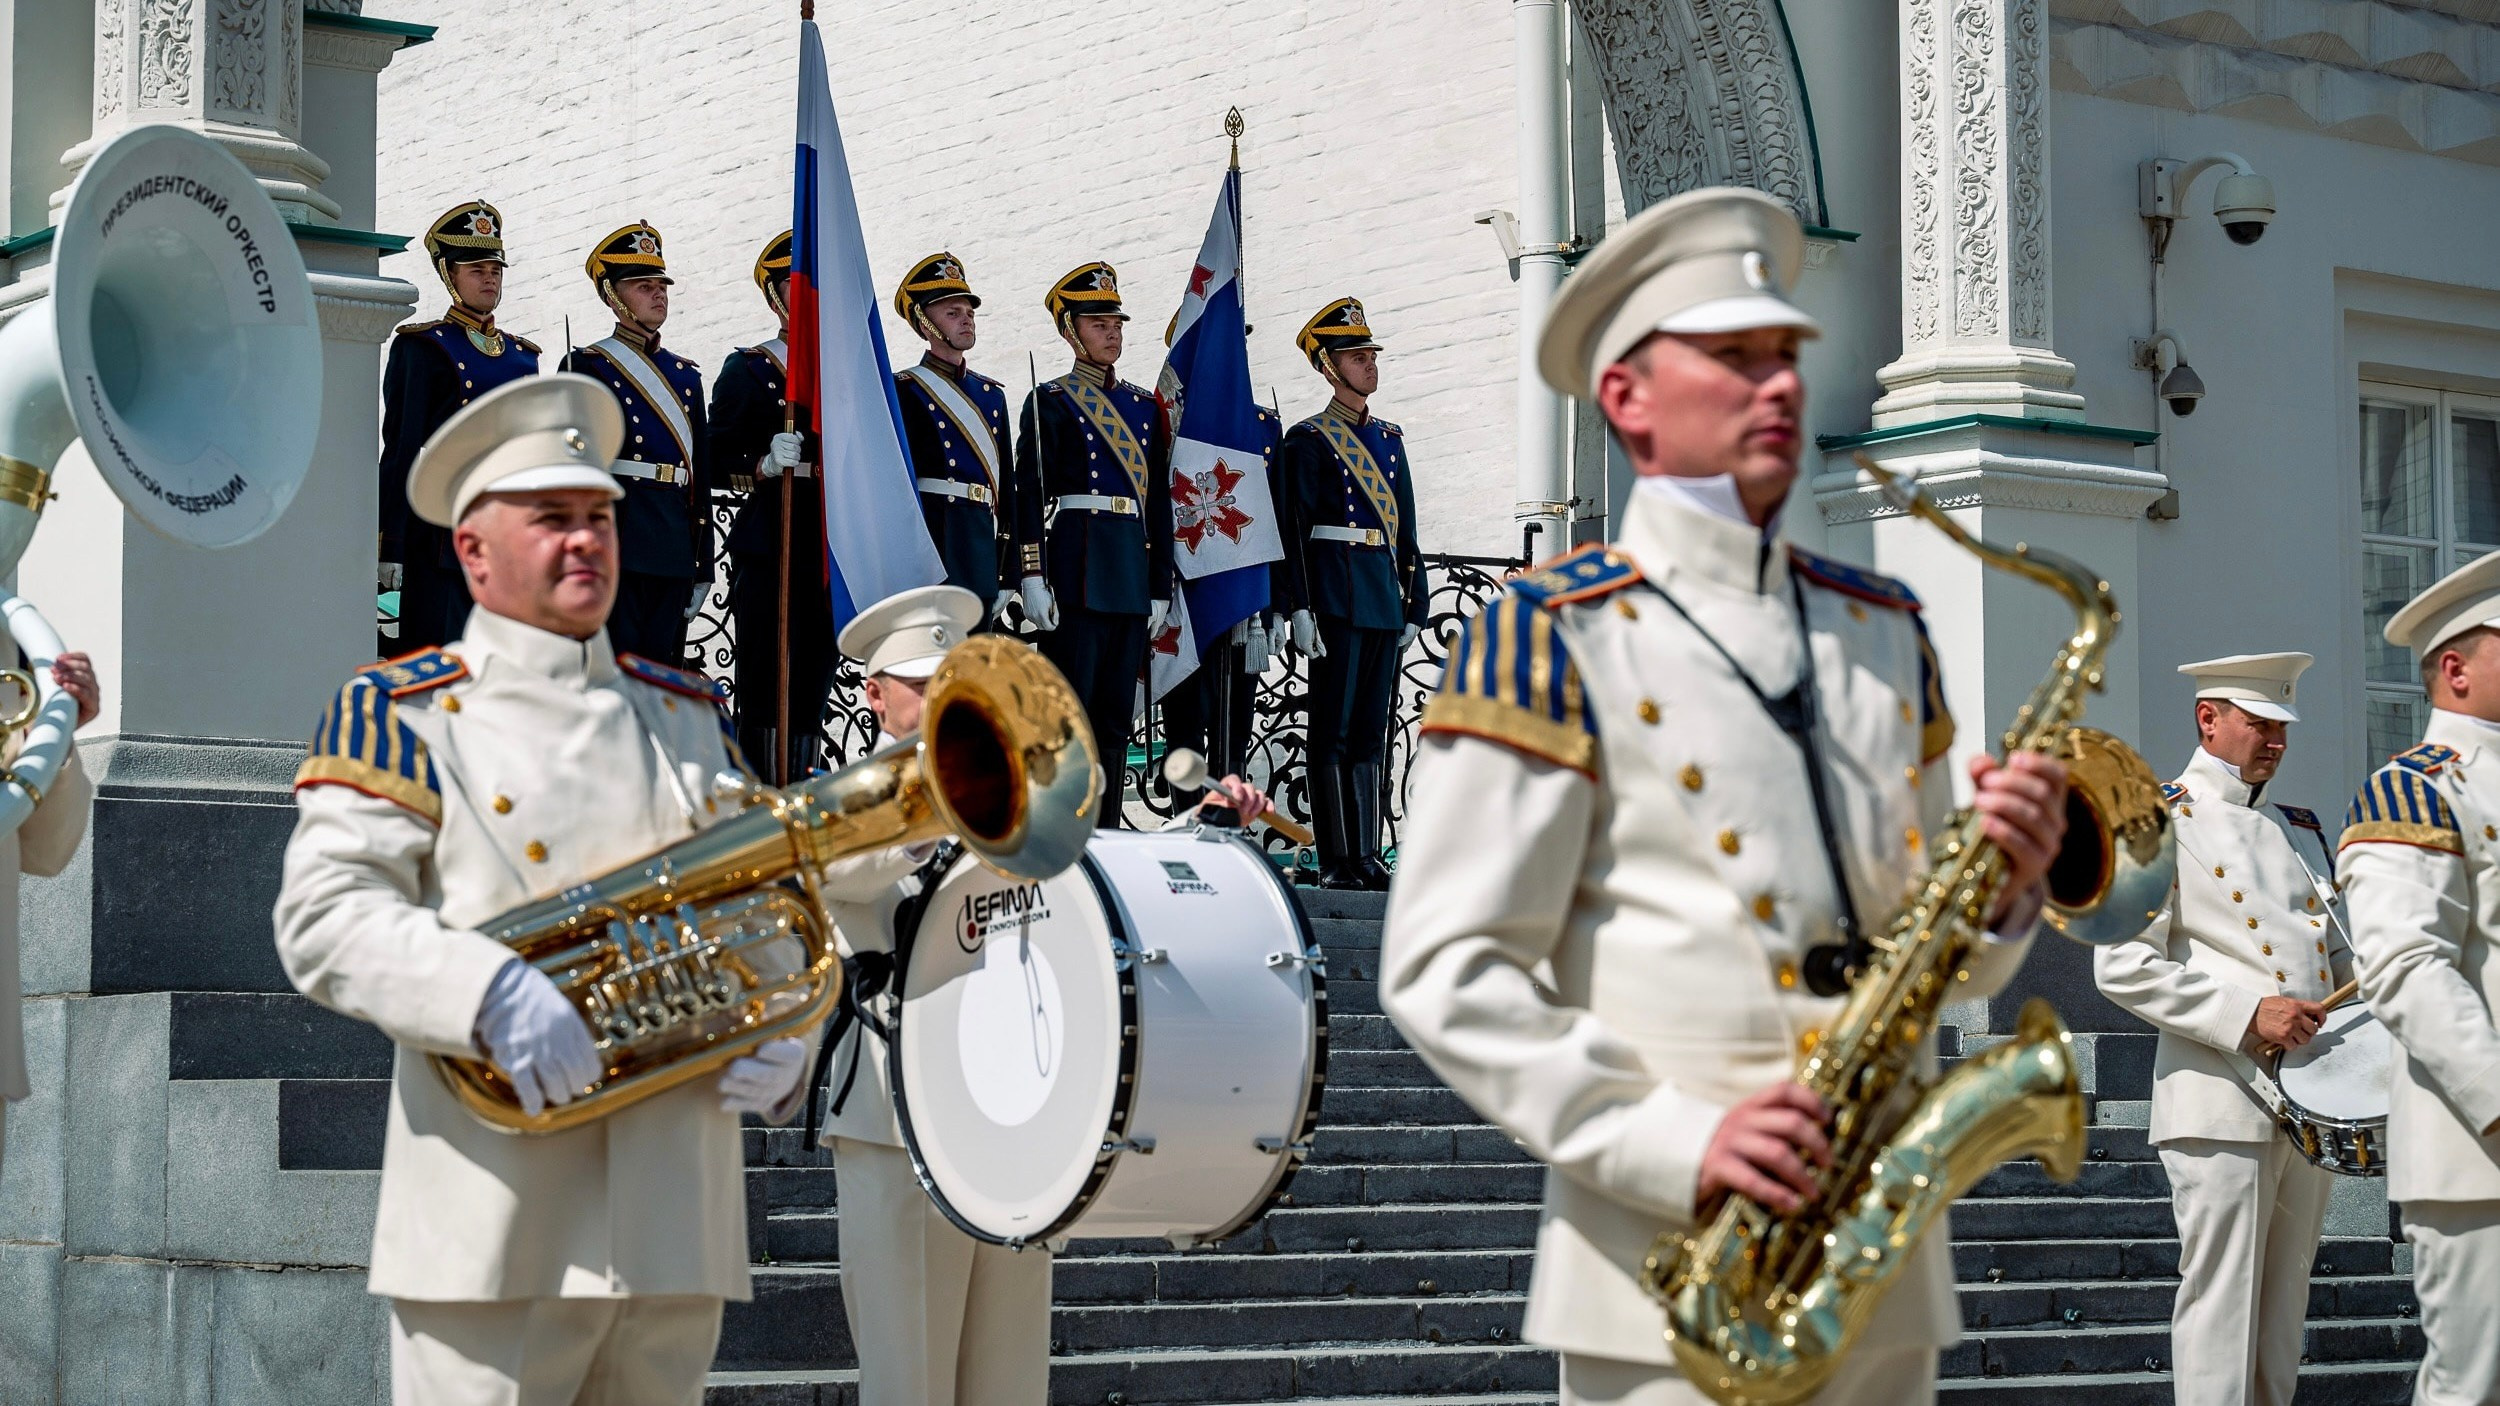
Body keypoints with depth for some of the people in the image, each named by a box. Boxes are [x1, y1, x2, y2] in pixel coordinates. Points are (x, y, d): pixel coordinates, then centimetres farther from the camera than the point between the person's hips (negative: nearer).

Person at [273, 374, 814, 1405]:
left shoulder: (691, 714, 19)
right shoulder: (399, 713, 3)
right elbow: (322, 917, -9)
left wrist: (783, 1042, 1)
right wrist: (490, 992, -24)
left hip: (676, 1221, 5)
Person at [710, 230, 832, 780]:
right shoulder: (747, 369, 5)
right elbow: (719, 457, -1)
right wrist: (765, 466, -21)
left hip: (832, 551, 4)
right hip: (769, 546, -4)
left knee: (813, 687, 7)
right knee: (766, 683, -7)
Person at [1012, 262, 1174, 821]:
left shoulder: (1146, 407, 17)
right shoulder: (1051, 402, 1)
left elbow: (1160, 503, 17)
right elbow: (1028, 494, -5)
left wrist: (1161, 586, 12)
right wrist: (1032, 576, -14)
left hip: (1133, 579, 6)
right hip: (1075, 570, -6)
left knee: (1116, 717, 7)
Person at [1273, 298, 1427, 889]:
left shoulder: (1390, 439, 17)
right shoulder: (1309, 440, -1)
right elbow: (1294, 530, -7)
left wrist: (1414, 603, 14)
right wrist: (1300, 607, -14)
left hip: (1385, 597, 6)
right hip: (1337, 594, -6)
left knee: (1371, 730, 7)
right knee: (1333, 730, -5)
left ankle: (1368, 856, 9)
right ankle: (1336, 861, -5)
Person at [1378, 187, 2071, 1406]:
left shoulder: (1886, 630, 14)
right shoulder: (1551, 638, -3)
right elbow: (1445, 973, -10)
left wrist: (2001, 891, -4)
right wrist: (1673, 1142, -19)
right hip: (1668, 1265, -5)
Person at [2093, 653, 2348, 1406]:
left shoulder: (2300, 829, 19)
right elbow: (2120, 967, -12)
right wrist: (2247, 1015, -20)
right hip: (2224, 1102, -7)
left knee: (2285, 1300, 10)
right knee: (2223, 1299, -8)